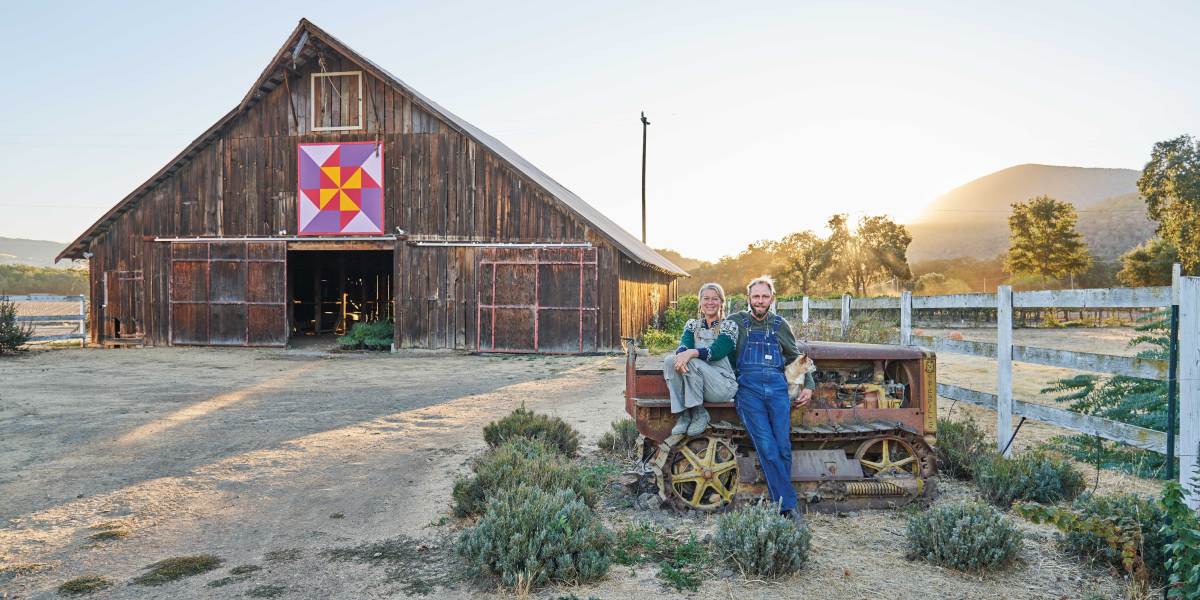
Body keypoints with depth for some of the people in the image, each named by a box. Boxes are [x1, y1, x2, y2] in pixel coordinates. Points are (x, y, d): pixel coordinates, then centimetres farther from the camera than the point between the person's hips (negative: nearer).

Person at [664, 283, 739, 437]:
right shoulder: (692, 324, 14)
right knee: (669, 360, -22)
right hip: (696, 386, 4)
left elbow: (716, 351, -15)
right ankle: (683, 415, -22)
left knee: (691, 361, -29)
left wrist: (691, 353, -33)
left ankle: (699, 414, -17)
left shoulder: (729, 326, 2)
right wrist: (681, 354, -32)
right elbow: (684, 345, -7)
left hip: (722, 385, -4)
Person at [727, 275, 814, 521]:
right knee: (767, 447, -12)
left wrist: (809, 385, 16)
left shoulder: (780, 325, 18)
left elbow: (796, 357, 25)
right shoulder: (736, 322, 12)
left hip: (777, 387, 3)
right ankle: (787, 505, -9)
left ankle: (781, 499, 8)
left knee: (783, 447, -7)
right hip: (748, 388, -2)